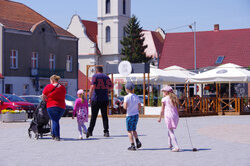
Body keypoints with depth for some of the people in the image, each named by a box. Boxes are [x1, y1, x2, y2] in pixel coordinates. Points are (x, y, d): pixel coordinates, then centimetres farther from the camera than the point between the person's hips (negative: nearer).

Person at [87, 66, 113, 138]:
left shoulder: (95, 76, -3)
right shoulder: (106, 77, 10)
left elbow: (92, 87, -14)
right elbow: (111, 86, 20)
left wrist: (90, 97, -13)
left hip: (95, 99, -3)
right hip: (105, 99, 3)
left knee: (93, 116, 3)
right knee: (105, 116, 9)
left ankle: (90, 131, -1)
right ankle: (106, 131, 3)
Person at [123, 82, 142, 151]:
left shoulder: (127, 97, -12)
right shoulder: (136, 97, 6)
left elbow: (125, 107, -19)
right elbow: (139, 106, 10)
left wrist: (124, 105, 1)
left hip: (130, 115, -6)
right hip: (136, 115, 6)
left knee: (129, 131, 3)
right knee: (133, 130, 20)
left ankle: (132, 145, 0)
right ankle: (137, 141, 4)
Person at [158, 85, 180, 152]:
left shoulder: (164, 99, -1)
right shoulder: (174, 98, 13)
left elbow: (162, 110, 0)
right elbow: (177, 109, 12)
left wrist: (160, 118, 9)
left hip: (168, 116, -5)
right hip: (175, 116, 5)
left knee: (171, 132, -4)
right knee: (170, 130, 25)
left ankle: (177, 147, -13)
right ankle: (170, 144, 28)